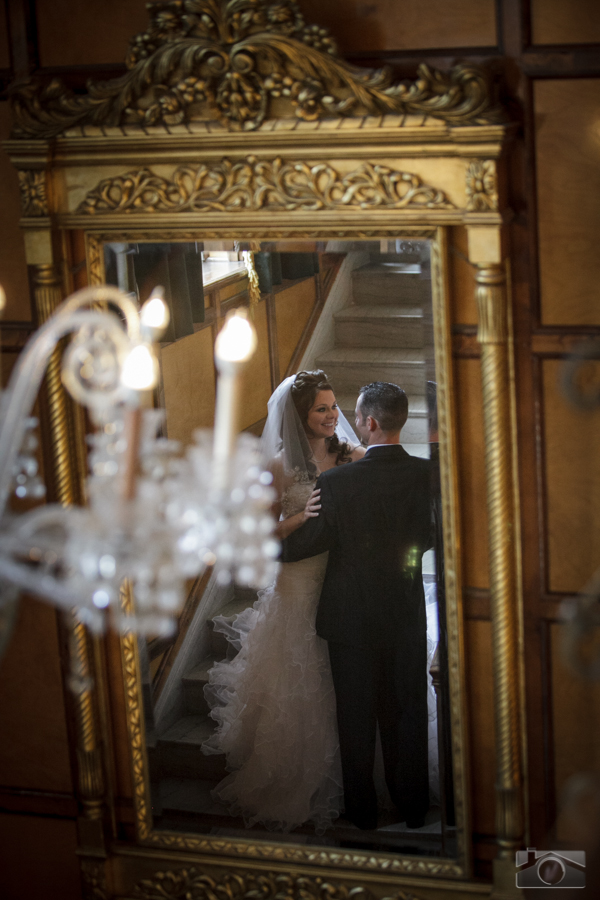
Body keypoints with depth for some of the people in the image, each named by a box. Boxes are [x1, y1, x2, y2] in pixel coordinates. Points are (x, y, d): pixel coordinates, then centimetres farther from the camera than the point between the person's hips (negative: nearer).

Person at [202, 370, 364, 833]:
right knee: (298, 689, 6)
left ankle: (347, 777, 25)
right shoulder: (282, 468, -6)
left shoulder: (354, 457, 1)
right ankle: (297, 783, 22)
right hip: (300, 589, -2)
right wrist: (302, 517, -19)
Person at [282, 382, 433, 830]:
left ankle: (362, 809, 27)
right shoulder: (427, 474, -13)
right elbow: (429, 536, 2)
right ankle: (413, 805, 31)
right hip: (407, 614, 3)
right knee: (408, 713, 18)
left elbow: (304, 543, -14)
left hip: (353, 619, -3)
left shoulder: (337, 482, -23)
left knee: (357, 716, 14)